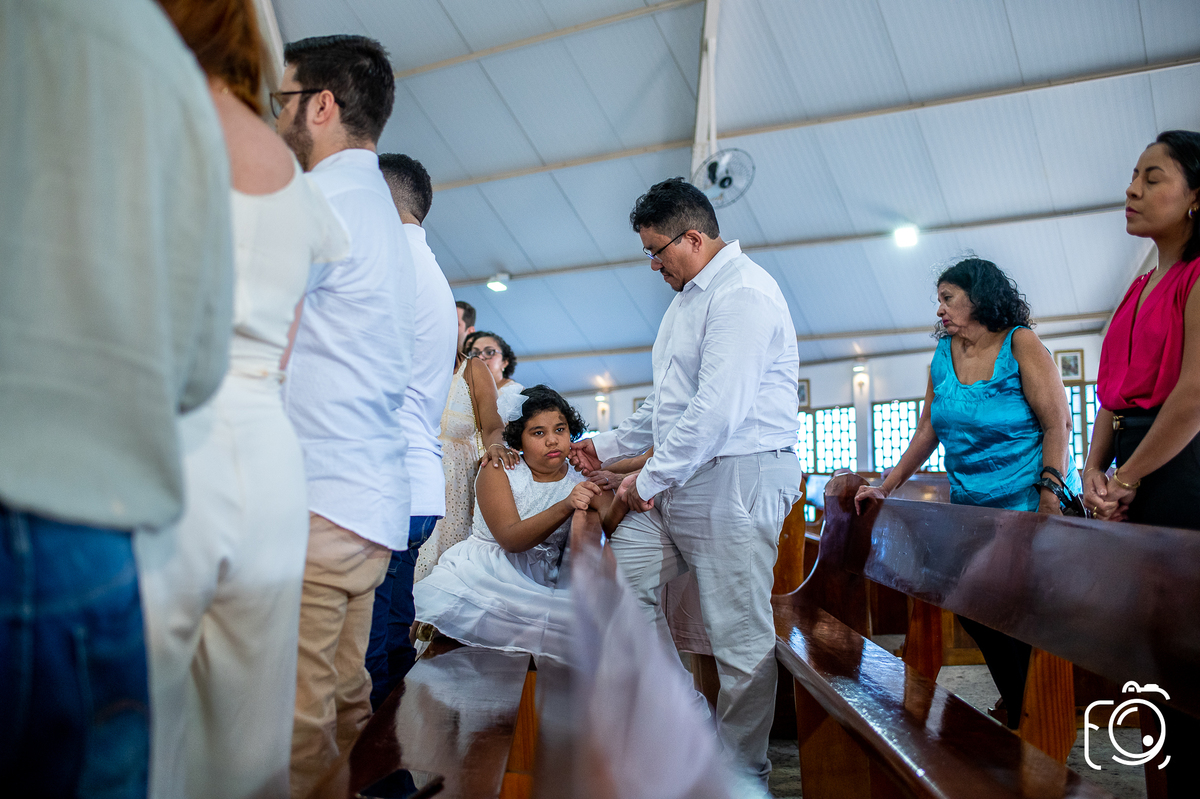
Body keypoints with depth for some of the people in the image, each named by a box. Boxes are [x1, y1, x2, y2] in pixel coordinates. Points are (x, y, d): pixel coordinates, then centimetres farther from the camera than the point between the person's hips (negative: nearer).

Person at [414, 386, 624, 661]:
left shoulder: (583, 478, 8)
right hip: (483, 571, -2)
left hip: (539, 584, 3)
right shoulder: (498, 470, -1)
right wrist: (566, 506, -31)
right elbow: (511, 539, -16)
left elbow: (609, 523, -11)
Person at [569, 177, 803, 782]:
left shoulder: (743, 291, -14)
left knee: (739, 634, -1)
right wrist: (610, 446, 26)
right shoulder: (689, 296, 20)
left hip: (737, 480, -10)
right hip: (683, 479, 10)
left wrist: (649, 479, -15)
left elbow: (717, 409, -23)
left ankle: (741, 774, 16)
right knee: (621, 573, 9)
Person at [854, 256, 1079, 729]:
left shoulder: (1021, 344, -7)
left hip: (1028, 509, -6)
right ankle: (1015, 705, 29)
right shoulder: (943, 354, 9)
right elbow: (928, 431, 12)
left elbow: (1058, 424, -11)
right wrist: (885, 487, 9)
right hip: (971, 512, 6)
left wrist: (1050, 499, -20)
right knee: (973, 610, 8)